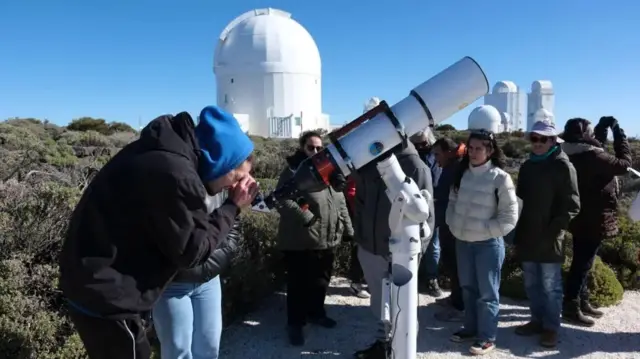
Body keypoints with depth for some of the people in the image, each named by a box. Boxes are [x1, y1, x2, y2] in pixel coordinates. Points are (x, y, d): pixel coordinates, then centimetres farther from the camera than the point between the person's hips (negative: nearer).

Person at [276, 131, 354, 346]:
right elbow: (284, 201, -23)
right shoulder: (293, 172, -9)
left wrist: (348, 230, 15)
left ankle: (316, 313, 39)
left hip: (328, 241, 7)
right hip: (301, 241, -7)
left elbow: (341, 203, 19)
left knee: (321, 281, 20)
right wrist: (307, 218, -28)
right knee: (299, 285, 4)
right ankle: (295, 323, 19)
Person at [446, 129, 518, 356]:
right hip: (462, 241, 6)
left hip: (488, 244, -6)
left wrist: (484, 230, -13)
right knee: (467, 288, 18)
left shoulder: (500, 178, -13)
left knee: (487, 292, 5)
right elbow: (452, 202, 15)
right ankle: (471, 328, 34)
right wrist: (453, 225, 2)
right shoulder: (462, 173, 4)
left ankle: (487, 337, 18)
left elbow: (509, 218, -12)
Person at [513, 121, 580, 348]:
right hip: (527, 236, 6)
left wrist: (553, 230, -16)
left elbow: (572, 205, -10)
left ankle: (551, 327, 17)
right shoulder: (527, 166, 11)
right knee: (531, 284, 14)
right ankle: (537, 320, 29)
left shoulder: (563, 166, -7)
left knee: (550, 286, 4)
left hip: (549, 239, -6)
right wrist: (518, 230, 9)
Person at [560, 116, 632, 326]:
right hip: (594, 219, -9)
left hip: (581, 217, 9)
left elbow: (596, 143, 24)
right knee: (582, 263, -2)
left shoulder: (575, 155, 5)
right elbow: (624, 163, -12)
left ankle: (582, 302, 31)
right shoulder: (592, 157, -23)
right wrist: (618, 132, -5)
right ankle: (571, 308, 6)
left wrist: (604, 125, 13)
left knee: (581, 261, 18)